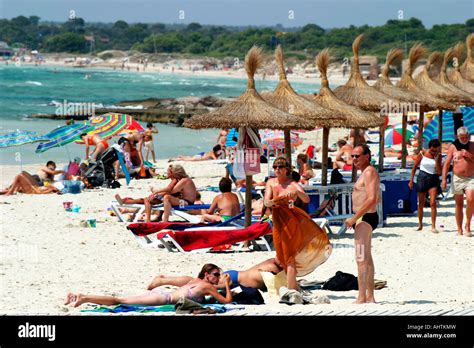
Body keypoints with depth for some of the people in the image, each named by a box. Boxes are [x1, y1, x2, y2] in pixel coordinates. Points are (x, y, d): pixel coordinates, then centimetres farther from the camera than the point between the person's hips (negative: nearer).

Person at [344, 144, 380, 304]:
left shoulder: (369, 172, -15)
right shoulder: (367, 172, 17)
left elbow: (372, 199, -26)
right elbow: (377, 199, 25)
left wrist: (354, 218, -24)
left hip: (365, 218, -11)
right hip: (365, 218, 11)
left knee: (361, 259, -11)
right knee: (367, 258, 15)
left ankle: (362, 298, -13)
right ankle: (370, 297, 20)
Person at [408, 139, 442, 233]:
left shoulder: (438, 156, -3)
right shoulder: (422, 154, -5)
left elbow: (439, 172, -6)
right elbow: (415, 166, 3)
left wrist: (436, 159, -15)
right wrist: (411, 180, 1)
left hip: (433, 180, 0)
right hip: (422, 178, 0)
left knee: (433, 203, -12)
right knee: (421, 203, 9)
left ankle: (433, 226, -11)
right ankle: (420, 224, 24)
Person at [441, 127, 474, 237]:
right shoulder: (453, 147, 3)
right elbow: (447, 164, 3)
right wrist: (444, 179, -4)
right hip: (457, 178, 1)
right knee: (459, 204, 4)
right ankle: (459, 229, 12)